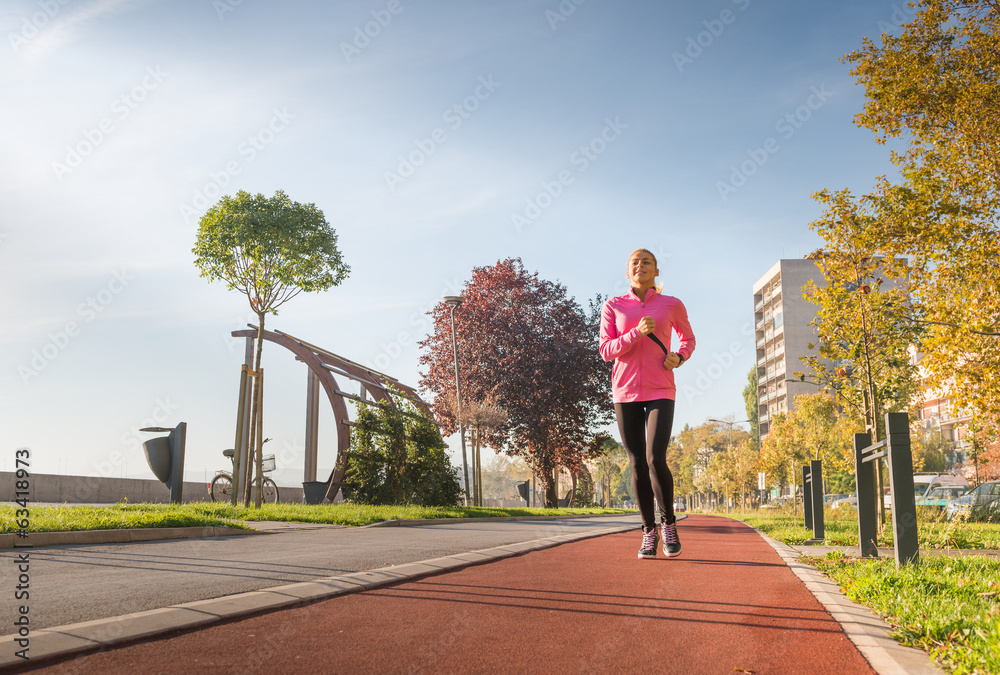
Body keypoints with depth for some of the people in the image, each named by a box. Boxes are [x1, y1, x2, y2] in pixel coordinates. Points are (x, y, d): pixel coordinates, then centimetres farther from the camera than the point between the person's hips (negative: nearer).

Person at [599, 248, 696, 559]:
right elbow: (606, 351, -2)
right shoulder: (613, 306, 6)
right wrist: (637, 333, -16)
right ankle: (649, 532, 15)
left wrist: (679, 356, -1)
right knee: (637, 464, 2)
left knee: (655, 459, -15)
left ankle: (668, 523, 8)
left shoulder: (672, 305, 6)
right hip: (625, 391, 2)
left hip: (660, 391, -1)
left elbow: (688, 339, 21)